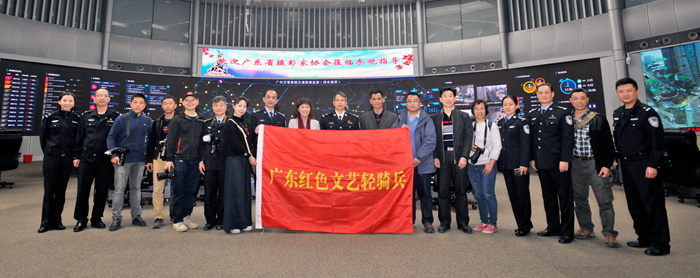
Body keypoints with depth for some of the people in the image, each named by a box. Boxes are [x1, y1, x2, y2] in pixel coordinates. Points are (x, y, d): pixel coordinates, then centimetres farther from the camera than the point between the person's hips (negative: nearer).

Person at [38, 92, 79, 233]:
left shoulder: (77, 119, 5)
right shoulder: (50, 117, 3)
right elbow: (43, 137, 9)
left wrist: (75, 155, 2)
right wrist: (48, 152, 8)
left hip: (67, 158, 1)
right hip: (51, 158, -1)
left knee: (61, 190, 7)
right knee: (49, 189, 1)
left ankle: (56, 220, 16)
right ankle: (46, 221, 10)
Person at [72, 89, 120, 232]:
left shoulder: (115, 116, 4)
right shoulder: (86, 116, 11)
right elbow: (79, 137, 12)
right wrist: (76, 156, 7)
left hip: (105, 160, -2)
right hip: (86, 159, 2)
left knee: (102, 191, 6)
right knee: (82, 190, 5)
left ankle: (97, 218, 20)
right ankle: (81, 219, 18)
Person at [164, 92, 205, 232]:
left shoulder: (201, 121, 13)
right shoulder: (177, 120, 4)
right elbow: (170, 140, 1)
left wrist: (202, 160, 10)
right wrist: (169, 159, -6)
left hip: (195, 161, 3)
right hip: (179, 160, -3)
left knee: (191, 191, 8)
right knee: (179, 191, 0)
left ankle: (186, 216, 20)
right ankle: (177, 220, 10)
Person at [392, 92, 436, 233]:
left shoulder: (427, 120, 2)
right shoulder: (400, 120, 12)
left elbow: (430, 141, -7)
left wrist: (419, 157, -17)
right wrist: (400, 130, -9)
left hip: (423, 163, -2)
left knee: (425, 193, 5)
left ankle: (427, 222, 17)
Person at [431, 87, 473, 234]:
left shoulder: (464, 116, 8)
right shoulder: (434, 118, 9)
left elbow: (468, 137, 2)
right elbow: (432, 139, 7)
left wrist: (464, 156, -8)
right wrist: (435, 157, -4)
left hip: (458, 157, 0)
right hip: (442, 157, 1)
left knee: (461, 191, 6)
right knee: (443, 191, 3)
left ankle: (463, 222, 17)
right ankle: (444, 222, 15)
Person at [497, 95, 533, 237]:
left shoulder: (521, 122, -4)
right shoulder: (500, 123, 13)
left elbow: (525, 144, -9)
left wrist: (524, 164, -16)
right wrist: (499, 162, 10)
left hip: (518, 164, -6)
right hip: (505, 164, 6)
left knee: (522, 194, 2)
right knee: (512, 195, 10)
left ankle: (524, 226, 13)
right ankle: (521, 223, 23)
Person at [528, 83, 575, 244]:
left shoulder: (562, 113, -2)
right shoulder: (532, 115, 13)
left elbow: (568, 138, -8)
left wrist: (564, 160, -14)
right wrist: (532, 158, 9)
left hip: (558, 163, -5)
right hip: (541, 163, 5)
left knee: (565, 197, 3)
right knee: (548, 196, 13)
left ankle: (567, 232, 13)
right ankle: (553, 227, 25)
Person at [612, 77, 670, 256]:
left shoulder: (647, 112, -8)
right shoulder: (617, 114, 12)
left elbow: (657, 140, -13)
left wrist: (652, 165, -18)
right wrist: (620, 160, 13)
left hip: (644, 165, -7)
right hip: (626, 165, 7)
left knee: (653, 204, 0)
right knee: (634, 204, 13)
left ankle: (660, 244, 9)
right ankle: (644, 238, 26)